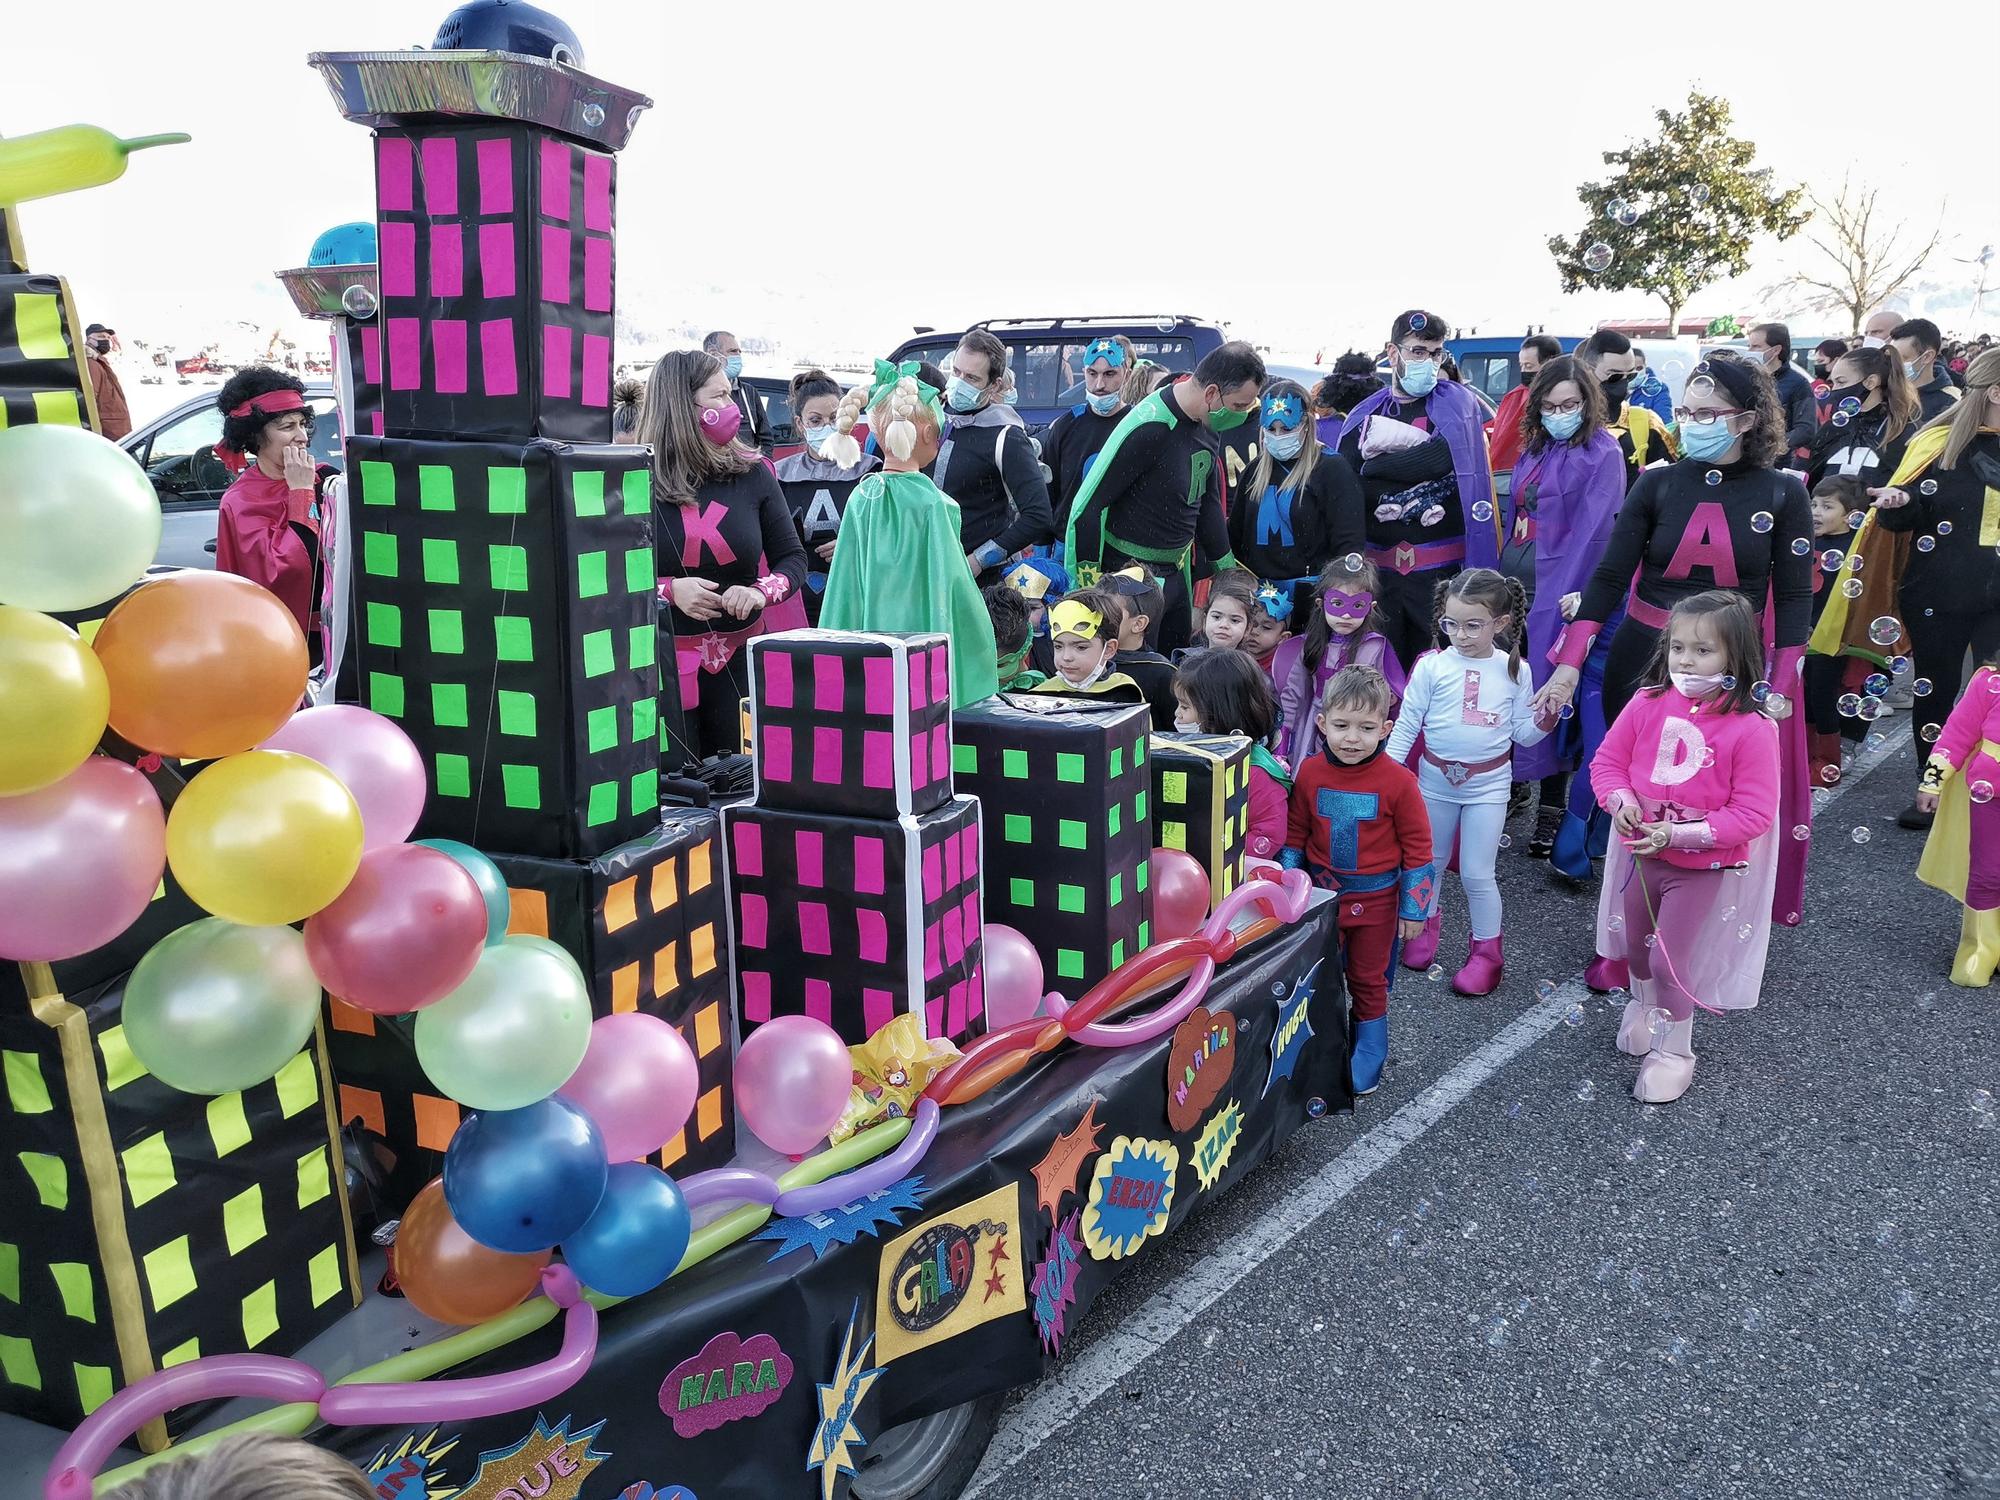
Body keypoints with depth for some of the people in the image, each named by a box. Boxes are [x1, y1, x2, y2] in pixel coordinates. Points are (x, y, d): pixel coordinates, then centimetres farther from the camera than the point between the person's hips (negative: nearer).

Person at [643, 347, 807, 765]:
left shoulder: (753, 474, 4)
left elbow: (793, 557, 8)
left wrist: (759, 592, -12)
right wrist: (668, 590, -18)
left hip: (740, 663, 2)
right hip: (661, 663, -2)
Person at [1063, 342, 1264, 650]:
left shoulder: (1208, 426, 3)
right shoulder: (1148, 427, -23)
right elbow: (1088, 505, -21)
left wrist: (1229, 574, 21)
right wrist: (1088, 588, -17)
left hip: (1177, 574, 9)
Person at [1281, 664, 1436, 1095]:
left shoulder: (1398, 781, -18)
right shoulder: (1309, 772, -9)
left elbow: (1418, 848, -10)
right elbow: (1295, 836, 3)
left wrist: (1414, 909, -7)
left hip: (1375, 897, -2)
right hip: (1321, 893, 3)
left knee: (1369, 979, 15)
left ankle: (1368, 1053, 32)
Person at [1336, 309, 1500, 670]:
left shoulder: (1458, 404, 5)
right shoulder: (1366, 414, 11)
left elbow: (1444, 456, -15)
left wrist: (1375, 467, -5)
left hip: (1440, 566, -2)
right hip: (1378, 565, 2)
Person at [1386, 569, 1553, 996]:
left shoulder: (1515, 672, -5)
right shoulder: (1431, 665, -9)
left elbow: (1524, 734, 1)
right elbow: (1407, 723, -4)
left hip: (1488, 784, -1)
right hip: (1435, 779, 1)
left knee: (1477, 873, 1)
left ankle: (1486, 951, 18)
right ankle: (1424, 924, 41)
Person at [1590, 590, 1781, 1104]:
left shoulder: (1750, 728, -20)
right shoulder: (1647, 704, -9)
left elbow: (1752, 812, -19)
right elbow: (1608, 761, 2)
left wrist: (1681, 834, -27)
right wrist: (1620, 799, -19)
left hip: (1704, 867, -4)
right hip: (1639, 852, 5)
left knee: (1671, 960, 0)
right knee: (1636, 945, 24)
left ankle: (1673, 1052, 23)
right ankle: (1643, 1005, 55)